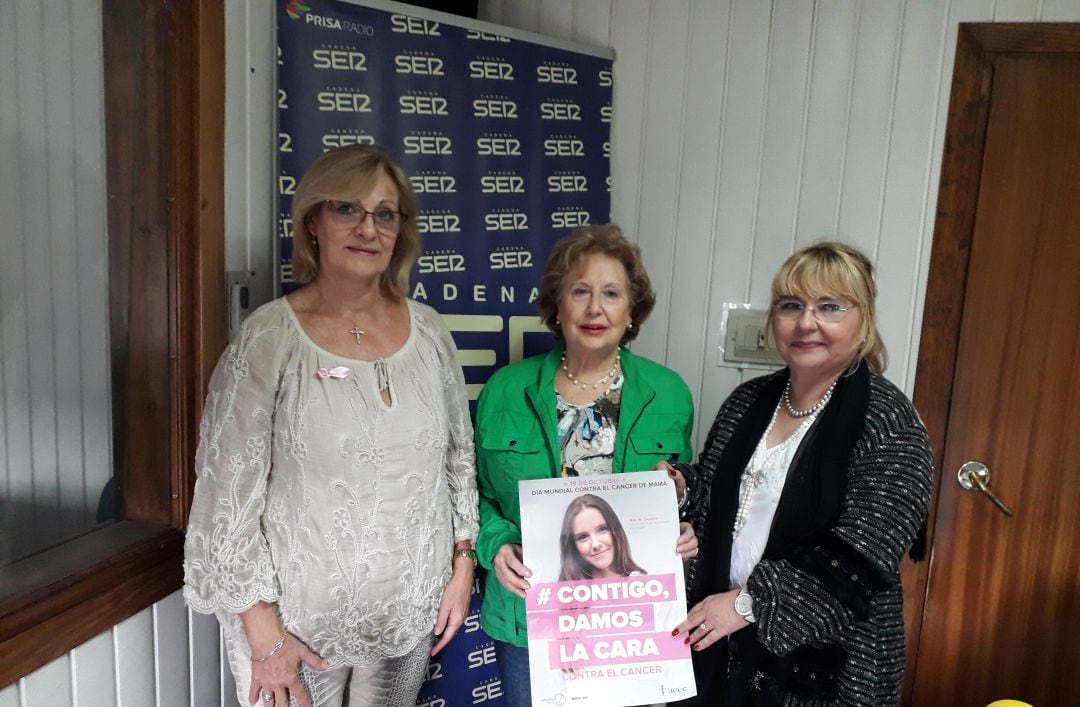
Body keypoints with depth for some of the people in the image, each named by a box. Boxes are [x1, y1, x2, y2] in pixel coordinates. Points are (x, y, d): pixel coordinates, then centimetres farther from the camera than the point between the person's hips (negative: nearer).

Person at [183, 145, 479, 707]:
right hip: (299, 619, -3)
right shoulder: (269, 338, -13)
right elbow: (228, 491, -12)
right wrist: (264, 633, -11)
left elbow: (459, 454, 8)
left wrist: (463, 563, 5)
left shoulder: (427, 329, -1)